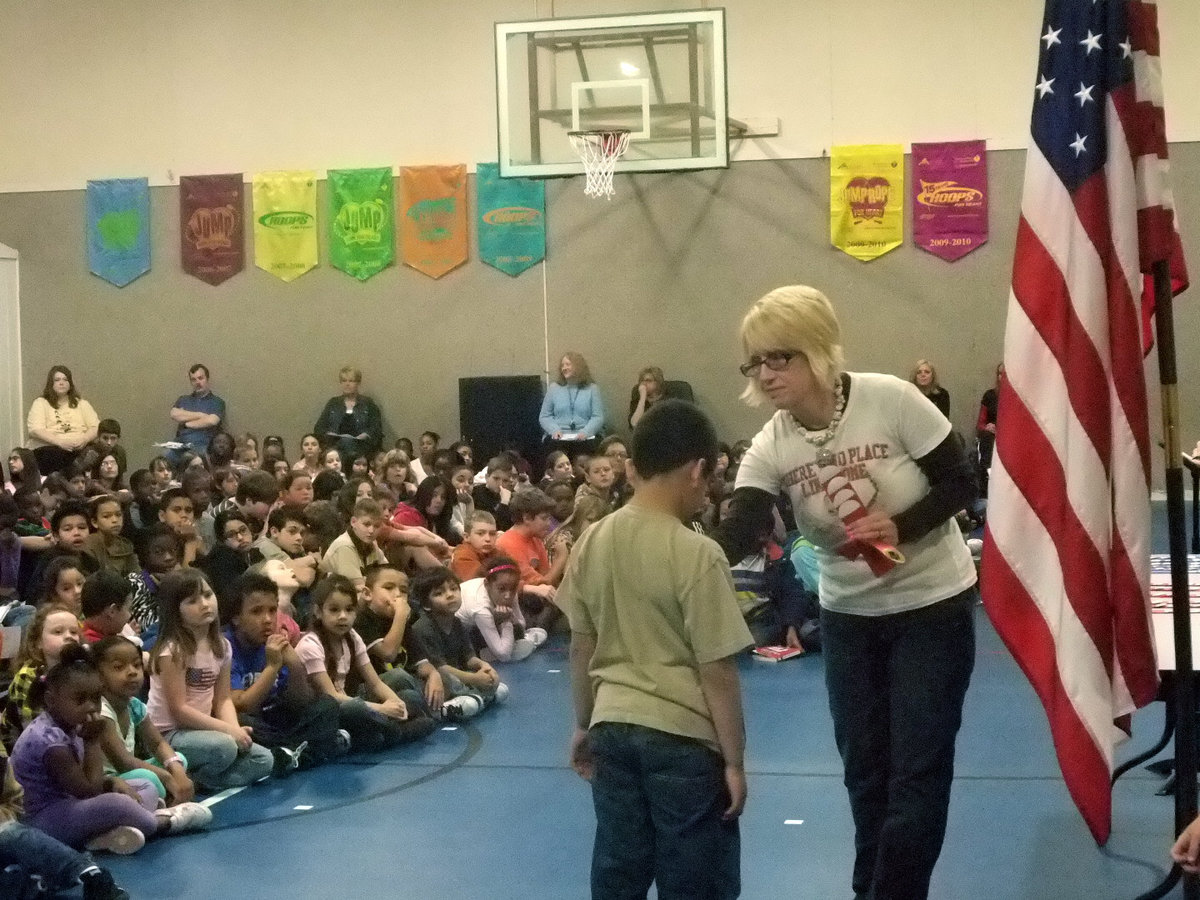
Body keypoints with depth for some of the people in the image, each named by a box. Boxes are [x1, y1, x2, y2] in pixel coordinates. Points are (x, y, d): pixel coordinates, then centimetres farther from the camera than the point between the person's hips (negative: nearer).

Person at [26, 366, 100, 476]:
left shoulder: (82, 404, 23)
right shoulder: (41, 403, 14)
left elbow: (96, 427, 13)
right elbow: (35, 430, -1)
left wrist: (85, 439, -10)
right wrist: (60, 442, -15)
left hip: (80, 449, 2)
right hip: (49, 447, -2)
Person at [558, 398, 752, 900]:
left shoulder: (593, 542, 1)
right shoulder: (696, 554, -15)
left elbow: (581, 648, 10)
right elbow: (717, 672, -13)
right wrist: (735, 760, -5)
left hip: (613, 729, 6)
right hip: (684, 737, -5)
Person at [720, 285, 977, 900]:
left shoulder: (890, 400, -20)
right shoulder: (770, 447, -11)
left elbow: (960, 484, -13)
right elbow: (732, 536, -22)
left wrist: (898, 527, -28)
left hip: (933, 602, -3)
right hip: (847, 612, 4)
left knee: (917, 767, -2)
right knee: (864, 765, 12)